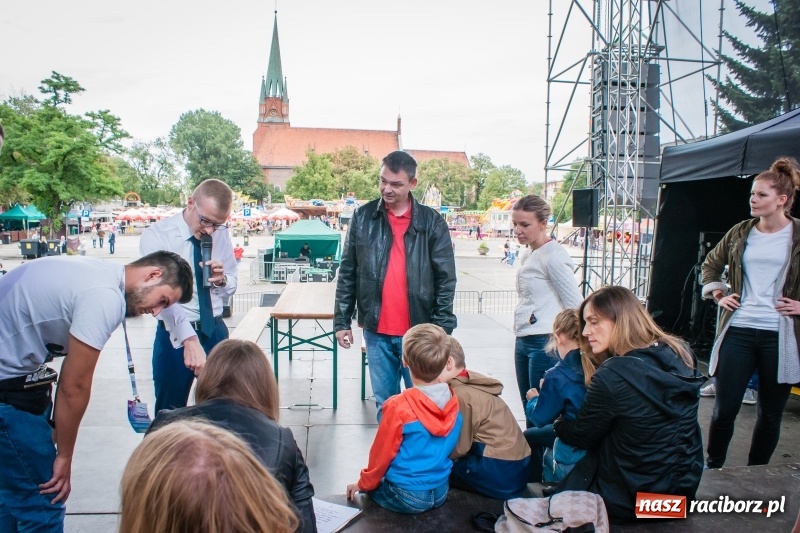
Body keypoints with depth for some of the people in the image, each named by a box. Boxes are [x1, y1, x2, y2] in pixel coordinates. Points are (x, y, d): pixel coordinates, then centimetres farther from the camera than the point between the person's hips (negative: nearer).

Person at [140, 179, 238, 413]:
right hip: (176, 336, -4)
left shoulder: (221, 234, 1)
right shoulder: (156, 236, -15)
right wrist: (189, 339, -43)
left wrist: (221, 280, -14)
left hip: (215, 331, 4)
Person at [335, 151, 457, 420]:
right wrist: (342, 320, 3)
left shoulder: (432, 222, -2)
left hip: (419, 331, -1)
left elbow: (446, 279, -2)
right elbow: (347, 274, 6)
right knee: (385, 403, 13)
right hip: (376, 331, 2)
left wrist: (442, 328, -7)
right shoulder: (363, 217, 3)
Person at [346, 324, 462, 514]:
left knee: (371, 488, 23)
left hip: (406, 497, -5)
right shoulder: (453, 403, -10)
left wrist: (364, 484, 4)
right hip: (440, 492, 5)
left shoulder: (399, 407, -24)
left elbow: (381, 454, -11)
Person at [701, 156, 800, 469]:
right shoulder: (740, 232, 8)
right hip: (738, 331, 2)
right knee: (724, 409, 4)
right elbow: (710, 264, 23)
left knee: (770, 413, 10)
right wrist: (718, 294, 10)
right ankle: (712, 468, 24)